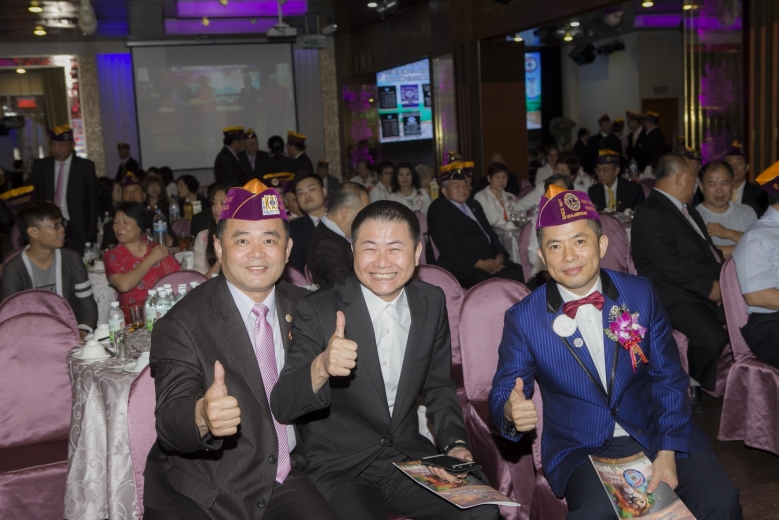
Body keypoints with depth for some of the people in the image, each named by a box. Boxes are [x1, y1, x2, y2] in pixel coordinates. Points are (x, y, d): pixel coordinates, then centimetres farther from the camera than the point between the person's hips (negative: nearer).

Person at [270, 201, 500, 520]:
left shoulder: (432, 303, 2)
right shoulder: (317, 311, -12)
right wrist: (320, 369, -38)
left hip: (409, 458, 4)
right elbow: (281, 407, -18)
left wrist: (455, 443, -3)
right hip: (338, 468, -3)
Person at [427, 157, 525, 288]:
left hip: (491, 260, 7)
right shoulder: (438, 211, -3)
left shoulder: (474, 205, 22)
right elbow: (450, 250, -11)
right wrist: (481, 264, -19)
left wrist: (500, 254, -1)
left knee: (521, 274, -17)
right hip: (465, 267, -7)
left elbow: (490, 232, 20)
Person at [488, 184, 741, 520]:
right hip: (580, 449, -2)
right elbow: (502, 394, -1)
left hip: (655, 434, 2)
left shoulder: (641, 294, -1)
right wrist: (511, 411, -26)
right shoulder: (523, 319, -6)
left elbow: (668, 379, 3)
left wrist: (668, 451, -9)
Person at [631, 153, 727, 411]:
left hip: (706, 290, 9)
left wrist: (722, 280, 1)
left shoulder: (687, 210, 19)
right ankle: (691, 384, -1)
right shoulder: (651, 215, -13)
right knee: (712, 336, -30)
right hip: (675, 298, -9)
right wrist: (709, 288, -15)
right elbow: (669, 266, -20)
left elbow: (707, 251, 20)